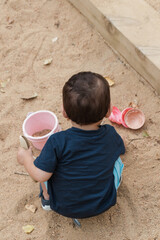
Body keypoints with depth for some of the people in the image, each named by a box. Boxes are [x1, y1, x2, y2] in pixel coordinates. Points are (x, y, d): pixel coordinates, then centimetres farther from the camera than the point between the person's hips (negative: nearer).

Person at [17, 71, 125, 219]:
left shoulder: (58, 142, -29)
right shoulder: (111, 135, -18)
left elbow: (40, 175, -23)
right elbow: (119, 150, 5)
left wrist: (25, 158, -3)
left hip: (63, 207, -1)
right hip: (103, 204, 2)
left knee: (45, 162, 14)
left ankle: (46, 199, 31)